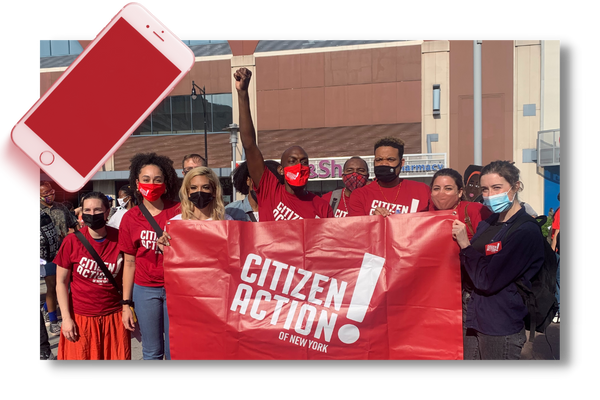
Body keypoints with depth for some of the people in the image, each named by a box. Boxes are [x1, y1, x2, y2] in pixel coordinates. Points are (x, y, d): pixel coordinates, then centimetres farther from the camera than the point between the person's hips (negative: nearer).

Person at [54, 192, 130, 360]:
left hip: (114, 316, 1)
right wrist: (66, 318, -7)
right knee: (81, 356, 10)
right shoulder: (72, 241, -9)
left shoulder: (120, 238, -6)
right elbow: (61, 282, -3)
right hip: (80, 317, -1)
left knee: (118, 356, 9)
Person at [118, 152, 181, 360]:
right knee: (152, 351, 10)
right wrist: (126, 304, 4)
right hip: (145, 290, 1)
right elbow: (129, 263, 4)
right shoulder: (130, 218, 0)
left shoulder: (178, 211, -5)